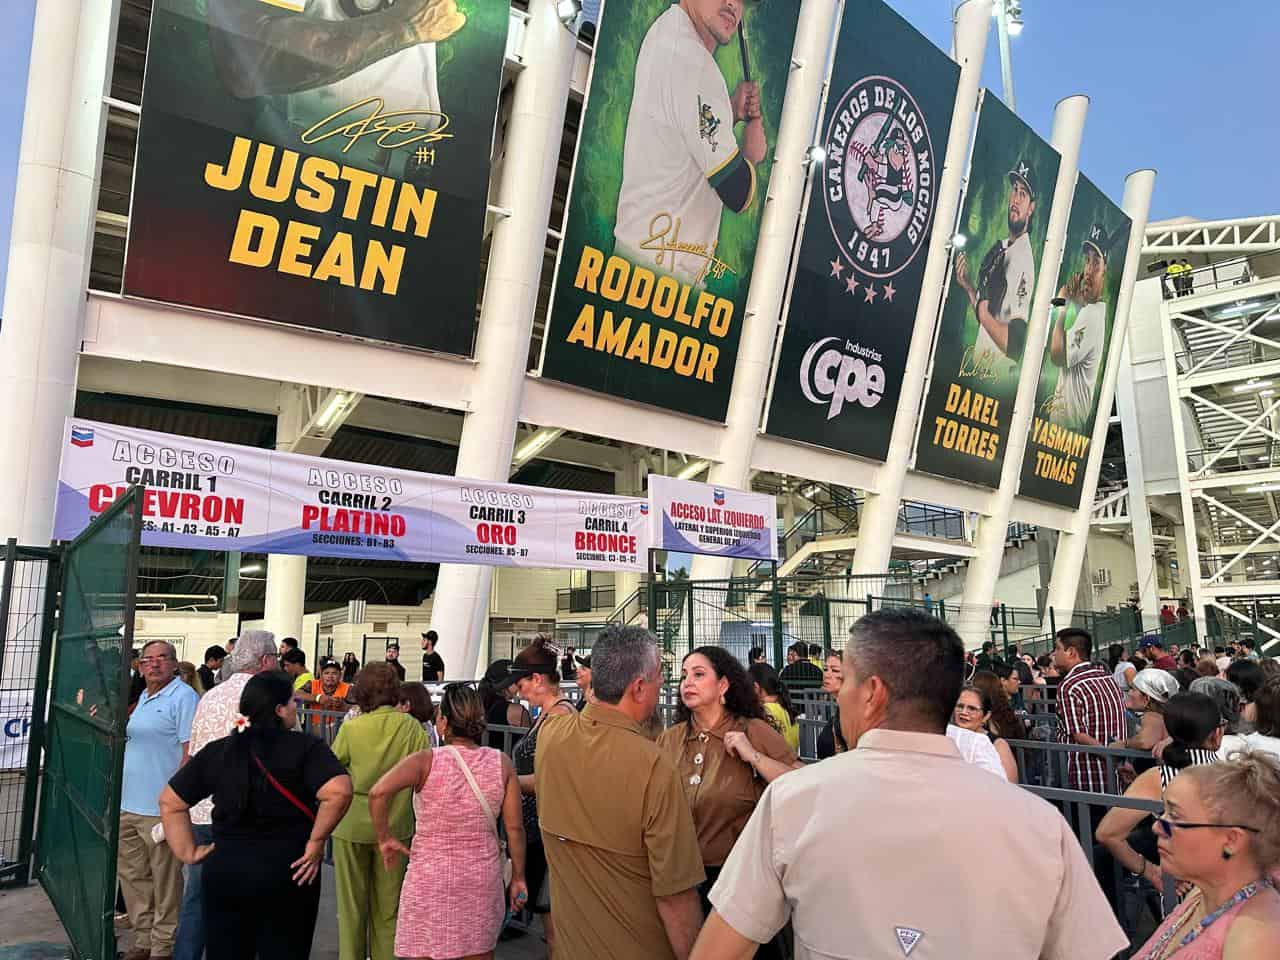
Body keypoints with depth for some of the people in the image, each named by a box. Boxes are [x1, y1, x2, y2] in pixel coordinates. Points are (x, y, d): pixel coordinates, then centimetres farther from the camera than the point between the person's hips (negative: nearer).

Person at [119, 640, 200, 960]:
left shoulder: (184, 697, -12)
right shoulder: (143, 698, 15)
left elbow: (191, 750, -17)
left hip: (160, 806, -9)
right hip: (128, 804, 9)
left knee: (165, 879, 2)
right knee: (132, 874, 16)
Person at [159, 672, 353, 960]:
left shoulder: (217, 751, 5)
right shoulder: (305, 747, -11)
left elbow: (170, 802, 10)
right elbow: (338, 791, -24)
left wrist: (189, 852, 11)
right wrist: (315, 842, -13)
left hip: (225, 869, 4)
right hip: (287, 871, -4)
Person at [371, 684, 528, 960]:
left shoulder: (427, 761, -11)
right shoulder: (501, 763, -3)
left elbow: (379, 792, -26)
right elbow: (515, 828, -2)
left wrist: (385, 837, -11)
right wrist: (518, 878, 8)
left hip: (432, 877, -2)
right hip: (483, 876, 3)